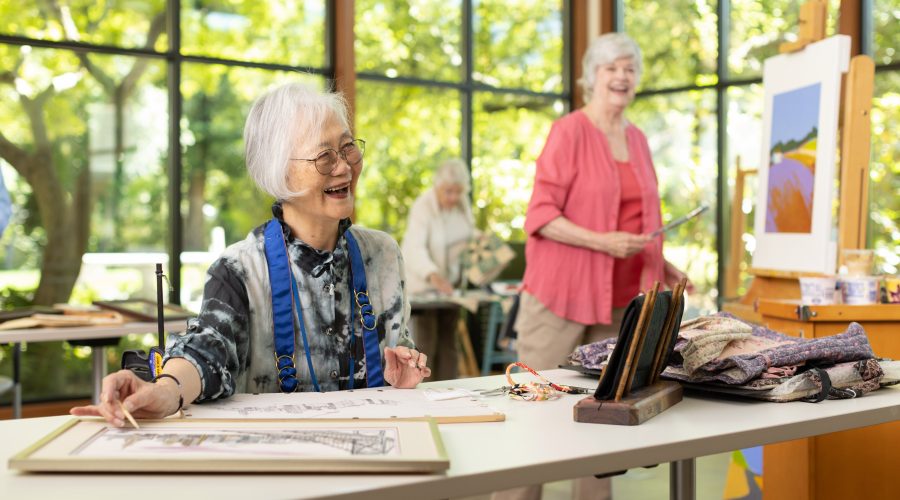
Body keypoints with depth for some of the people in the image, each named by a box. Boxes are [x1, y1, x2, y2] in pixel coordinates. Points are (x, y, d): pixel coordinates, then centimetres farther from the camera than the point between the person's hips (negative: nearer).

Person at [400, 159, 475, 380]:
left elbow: (470, 234, 16)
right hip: (424, 282, -6)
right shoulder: (423, 206, -22)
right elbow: (415, 247, -34)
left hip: (451, 282, 6)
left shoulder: (462, 203, -1)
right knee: (426, 344, -9)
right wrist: (433, 275, -50)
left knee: (448, 342, 8)